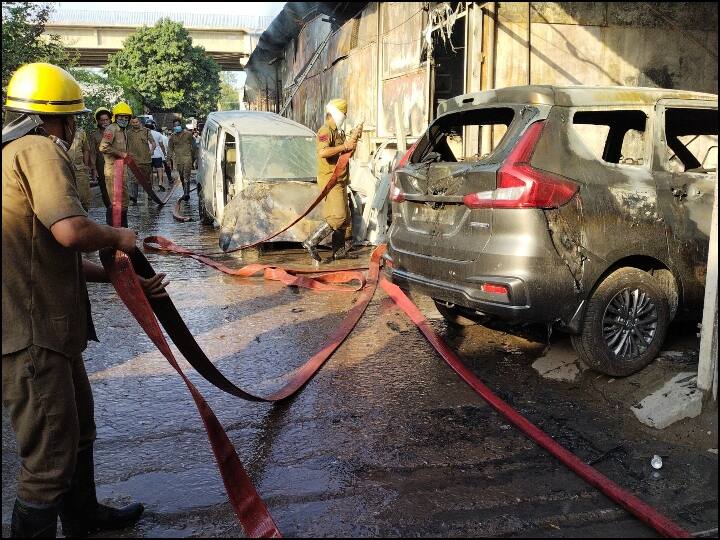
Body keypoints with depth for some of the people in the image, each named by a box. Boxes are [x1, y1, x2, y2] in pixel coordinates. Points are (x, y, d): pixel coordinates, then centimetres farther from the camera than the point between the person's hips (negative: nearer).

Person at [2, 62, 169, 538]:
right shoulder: (40, 150, -13)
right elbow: (71, 231, -30)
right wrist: (118, 237, -9)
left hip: (46, 325, 11)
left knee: (78, 428, 26)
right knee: (51, 455, 0)